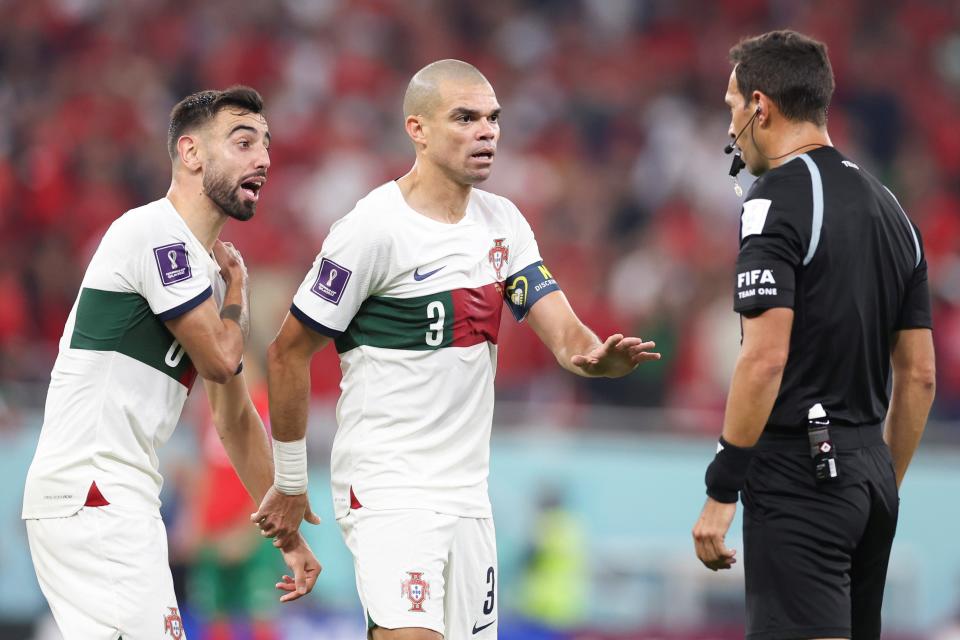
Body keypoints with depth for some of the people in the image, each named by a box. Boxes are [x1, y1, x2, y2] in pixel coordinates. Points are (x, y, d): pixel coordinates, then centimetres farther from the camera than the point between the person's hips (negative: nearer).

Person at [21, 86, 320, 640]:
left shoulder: (208, 266, 19)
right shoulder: (157, 232, -11)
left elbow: (235, 417, 24)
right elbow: (221, 360, -12)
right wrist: (237, 283, 8)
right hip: (91, 498, -10)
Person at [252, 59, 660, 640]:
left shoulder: (502, 222, 9)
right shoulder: (376, 227, -13)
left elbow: (564, 334, 2)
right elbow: (288, 354, -7)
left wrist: (596, 355, -23)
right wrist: (291, 484, -2)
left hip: (467, 493, 7)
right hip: (388, 488, -7)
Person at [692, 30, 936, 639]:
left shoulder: (778, 199, -11)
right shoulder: (889, 206, 14)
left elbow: (765, 359, -19)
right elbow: (919, 374, 16)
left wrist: (721, 491, -16)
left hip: (799, 475, -8)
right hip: (870, 471, 8)